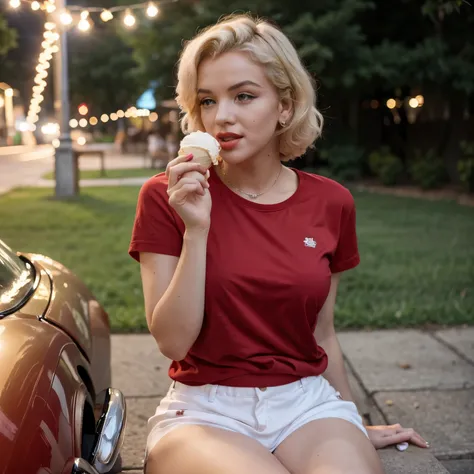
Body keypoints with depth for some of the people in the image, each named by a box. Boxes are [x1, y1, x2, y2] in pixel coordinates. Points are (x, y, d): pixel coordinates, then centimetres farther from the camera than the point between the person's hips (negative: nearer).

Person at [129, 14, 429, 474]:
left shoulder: (331, 203, 1)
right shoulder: (166, 197, -5)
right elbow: (173, 342, -10)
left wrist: (355, 426, 22)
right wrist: (196, 228, -21)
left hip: (308, 404, 2)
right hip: (206, 411, -2)